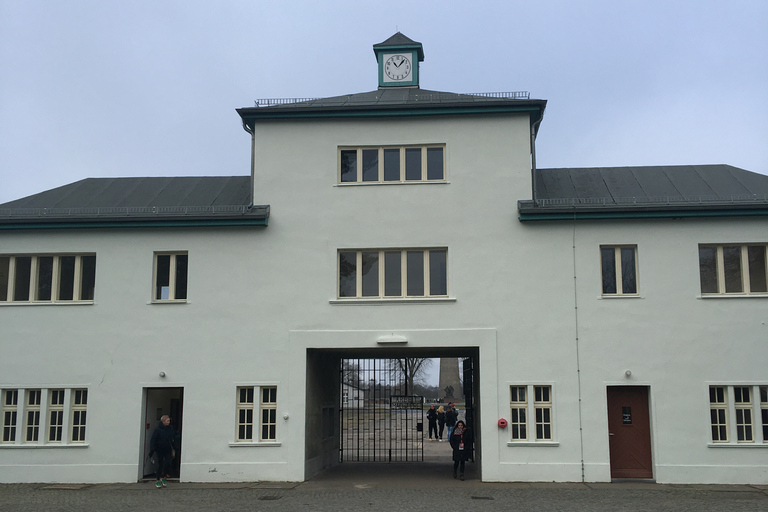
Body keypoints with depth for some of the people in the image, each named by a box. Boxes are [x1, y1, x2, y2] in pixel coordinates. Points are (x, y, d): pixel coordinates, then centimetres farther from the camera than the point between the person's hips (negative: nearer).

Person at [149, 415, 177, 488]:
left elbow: (174, 440, 11)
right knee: (160, 465, 2)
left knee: (167, 464, -5)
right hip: (160, 450, -3)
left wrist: (174, 449, 11)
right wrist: (152, 450, -19)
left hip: (168, 450, 3)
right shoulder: (158, 430, -11)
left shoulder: (171, 429, 1)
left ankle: (164, 477, 16)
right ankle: (158, 480, 13)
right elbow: (153, 440, -12)